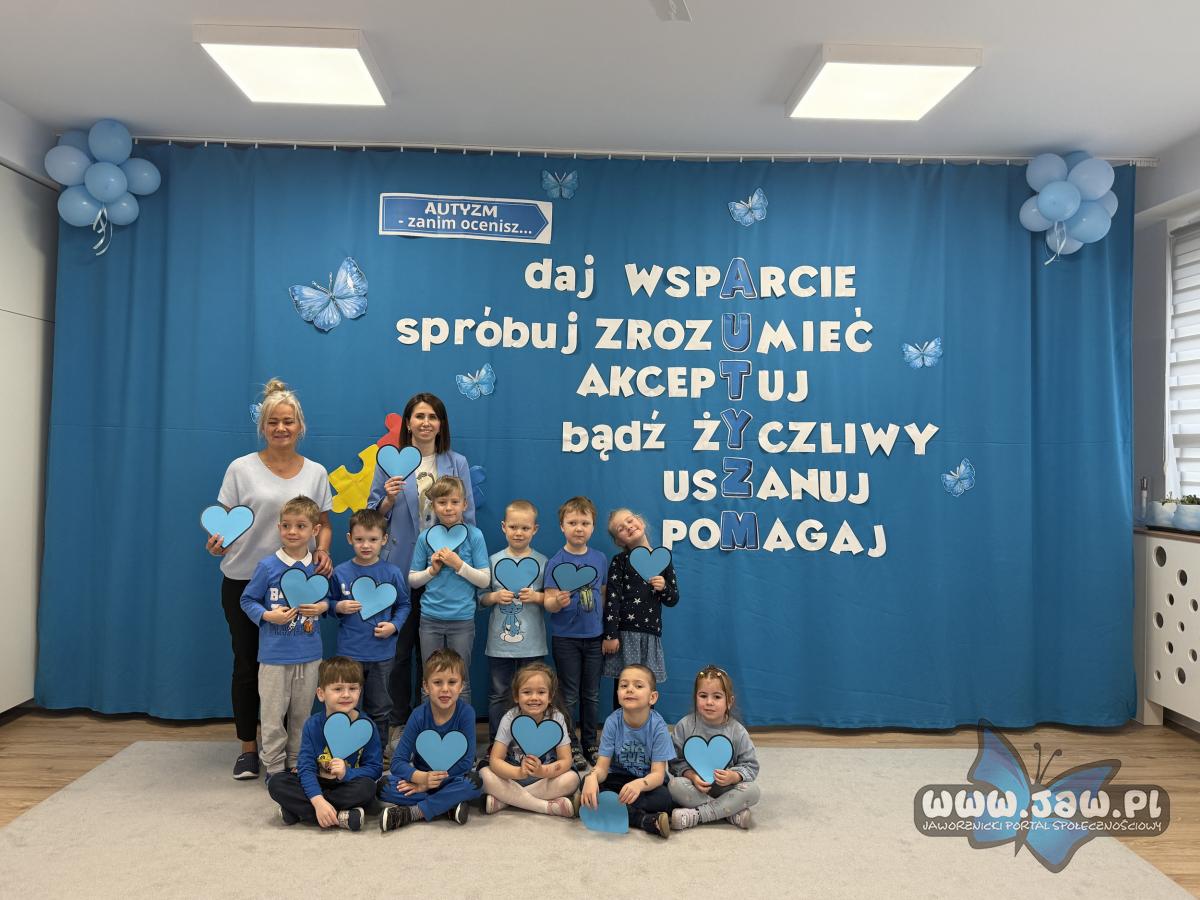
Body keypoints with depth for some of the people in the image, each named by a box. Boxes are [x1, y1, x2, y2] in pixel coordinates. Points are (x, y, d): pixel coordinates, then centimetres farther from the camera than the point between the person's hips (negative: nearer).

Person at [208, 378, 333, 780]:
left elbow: (324, 524, 10)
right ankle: (248, 747, 21)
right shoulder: (241, 468, -3)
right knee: (247, 664, 6)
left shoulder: (315, 472, 4)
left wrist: (322, 552, -9)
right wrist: (219, 541, -23)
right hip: (244, 581, -1)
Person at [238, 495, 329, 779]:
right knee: (273, 716, 5)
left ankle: (297, 764, 28)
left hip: (309, 654, 3)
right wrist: (267, 615, -16)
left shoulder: (320, 567, 1)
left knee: (302, 714, 14)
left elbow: (329, 598, 14)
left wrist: (323, 606, -9)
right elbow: (247, 600, 0)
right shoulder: (267, 567, -8)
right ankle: (274, 768, 20)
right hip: (274, 654, -2)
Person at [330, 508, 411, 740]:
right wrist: (339, 607, -13)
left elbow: (404, 605, 5)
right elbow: (329, 603, 8)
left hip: (381, 653, 0)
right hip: (349, 653, 0)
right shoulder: (340, 573, -3)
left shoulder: (392, 573, -4)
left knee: (379, 710, 13)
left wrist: (394, 625, -12)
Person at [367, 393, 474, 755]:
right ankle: (398, 725, 18)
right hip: (400, 568, -1)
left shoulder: (457, 463, 6)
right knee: (399, 648, 5)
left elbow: (467, 516, 7)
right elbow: (374, 515, 7)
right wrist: (388, 498, -13)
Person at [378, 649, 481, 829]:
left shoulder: (466, 712, -18)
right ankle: (449, 805, -21)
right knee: (385, 786, -24)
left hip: (451, 779, -2)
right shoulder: (419, 716, -14)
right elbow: (397, 762, -15)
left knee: (473, 784, -33)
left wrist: (428, 784, -19)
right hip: (422, 775, 2)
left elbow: (466, 761, -17)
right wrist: (422, 778, -34)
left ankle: (410, 813, -23)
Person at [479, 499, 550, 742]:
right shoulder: (494, 561, 2)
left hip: (532, 643, 0)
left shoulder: (542, 562, 1)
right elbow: (481, 598, 6)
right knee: (499, 694, 10)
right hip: (499, 642, 1)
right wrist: (495, 597, -13)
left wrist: (537, 596, -14)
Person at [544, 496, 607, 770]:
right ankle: (571, 747, 18)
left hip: (594, 636, 4)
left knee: (592, 695, 13)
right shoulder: (556, 562, -9)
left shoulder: (600, 559, 2)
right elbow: (549, 603, -13)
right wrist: (558, 602, -35)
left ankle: (590, 743, 27)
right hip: (566, 637, -3)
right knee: (569, 696, 5)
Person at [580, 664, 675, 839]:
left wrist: (640, 784, -45)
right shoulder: (613, 722, -14)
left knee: (664, 798, -33)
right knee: (588, 786, -28)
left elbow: (658, 773, -21)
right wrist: (592, 777, -40)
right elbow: (602, 766, -14)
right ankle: (647, 820, -29)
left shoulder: (658, 726, -18)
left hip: (647, 781, -2)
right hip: (618, 778, 2)